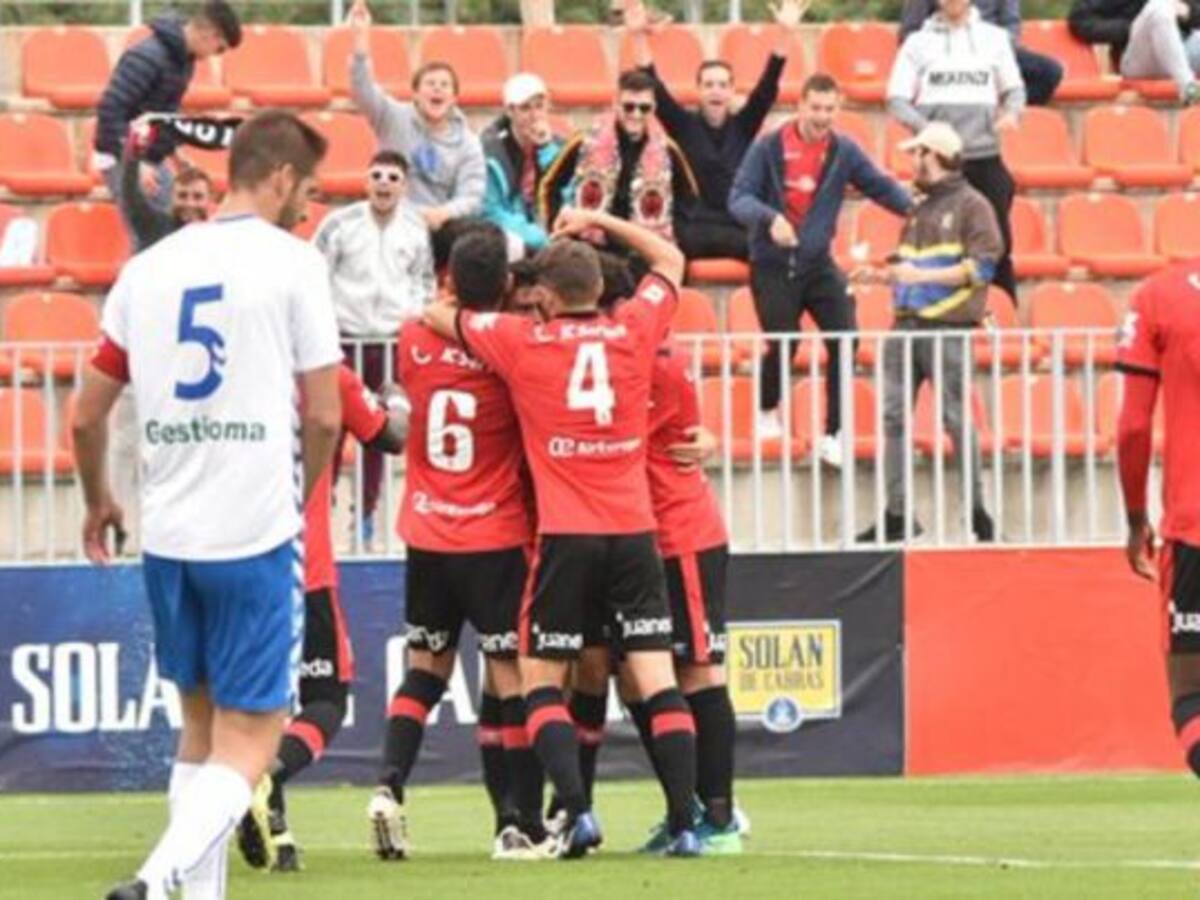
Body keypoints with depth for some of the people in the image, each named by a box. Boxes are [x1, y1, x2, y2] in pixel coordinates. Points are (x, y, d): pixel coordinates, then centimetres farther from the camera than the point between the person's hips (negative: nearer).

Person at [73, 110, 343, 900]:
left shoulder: (150, 268, 9)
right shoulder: (292, 263, -6)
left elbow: (87, 414, 12)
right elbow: (323, 415, -6)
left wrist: (99, 501, 30)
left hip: (169, 535, 5)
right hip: (257, 535, -5)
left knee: (200, 723, 19)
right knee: (251, 738, -4)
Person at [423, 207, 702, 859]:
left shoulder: (521, 342, -1)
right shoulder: (634, 332, 4)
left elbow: (436, 316, 15)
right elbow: (671, 260, 24)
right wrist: (601, 223, 30)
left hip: (565, 536, -2)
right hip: (634, 531, 2)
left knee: (540, 679, 7)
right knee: (657, 678, 2)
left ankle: (577, 810, -10)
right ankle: (684, 823, -6)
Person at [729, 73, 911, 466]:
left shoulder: (844, 152, 0)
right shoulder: (769, 149, -8)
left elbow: (881, 188, 5)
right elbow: (739, 198, -13)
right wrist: (770, 217, -32)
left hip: (818, 264, 3)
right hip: (772, 266, -2)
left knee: (844, 338, -11)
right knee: (781, 344, -2)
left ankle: (833, 434, -1)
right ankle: (767, 411, 32)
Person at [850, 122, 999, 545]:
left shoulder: (971, 206, -3)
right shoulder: (919, 211, 19)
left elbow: (981, 266, -12)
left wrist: (922, 275, -17)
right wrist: (881, 275, 8)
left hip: (948, 328, -7)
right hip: (907, 326, 7)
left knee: (956, 419, -4)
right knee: (892, 416, 2)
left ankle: (978, 512, 4)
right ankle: (897, 514, 6)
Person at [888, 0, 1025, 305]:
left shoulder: (994, 38, 9)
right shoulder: (919, 43, 5)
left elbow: (1014, 88, 13)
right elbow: (897, 100, 2)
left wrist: (1012, 111, -10)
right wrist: (924, 127, -17)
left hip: (986, 158, 1)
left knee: (998, 243, 2)